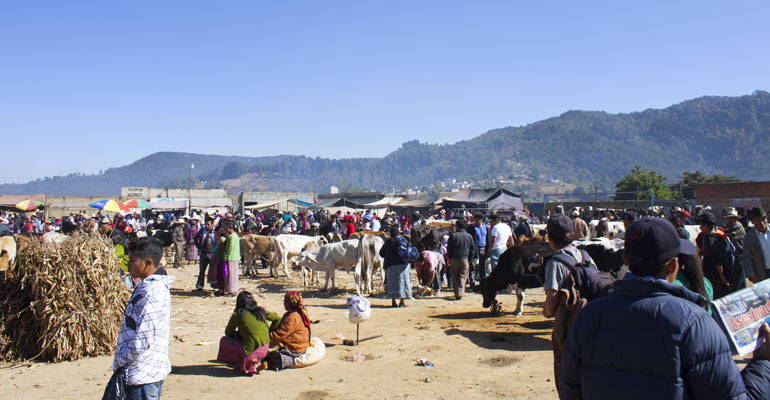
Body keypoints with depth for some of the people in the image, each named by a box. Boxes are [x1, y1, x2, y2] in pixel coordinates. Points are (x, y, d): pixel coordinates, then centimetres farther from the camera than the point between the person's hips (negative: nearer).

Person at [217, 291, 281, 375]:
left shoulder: (237, 314, -1)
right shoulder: (261, 311, 10)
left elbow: (228, 333, 11)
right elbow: (277, 319, 21)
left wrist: (237, 334, 30)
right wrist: (269, 333, 26)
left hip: (252, 351, -6)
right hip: (265, 351, 6)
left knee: (223, 340, 13)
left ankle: (251, 365, 5)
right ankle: (257, 362, 12)